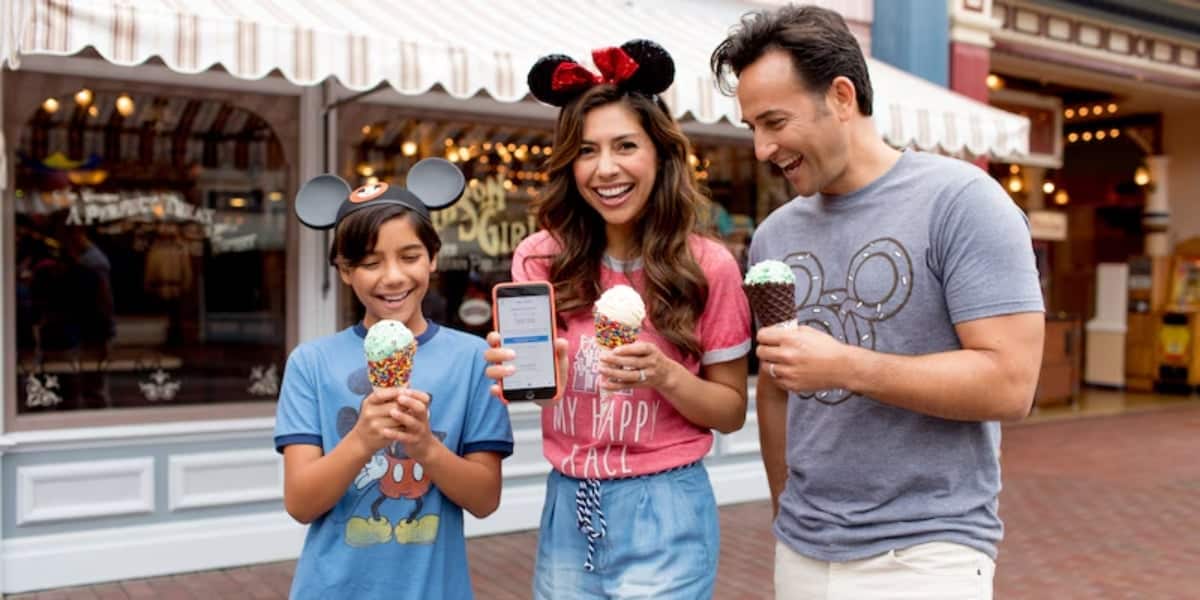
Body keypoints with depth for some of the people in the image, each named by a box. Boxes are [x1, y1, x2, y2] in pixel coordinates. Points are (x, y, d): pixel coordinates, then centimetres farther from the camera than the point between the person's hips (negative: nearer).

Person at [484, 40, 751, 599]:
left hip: (663, 513, -3)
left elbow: (731, 411, -1)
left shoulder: (708, 266, -9)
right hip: (567, 508, 3)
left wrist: (666, 375, -20)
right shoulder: (540, 259, -4)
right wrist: (512, 369, -23)